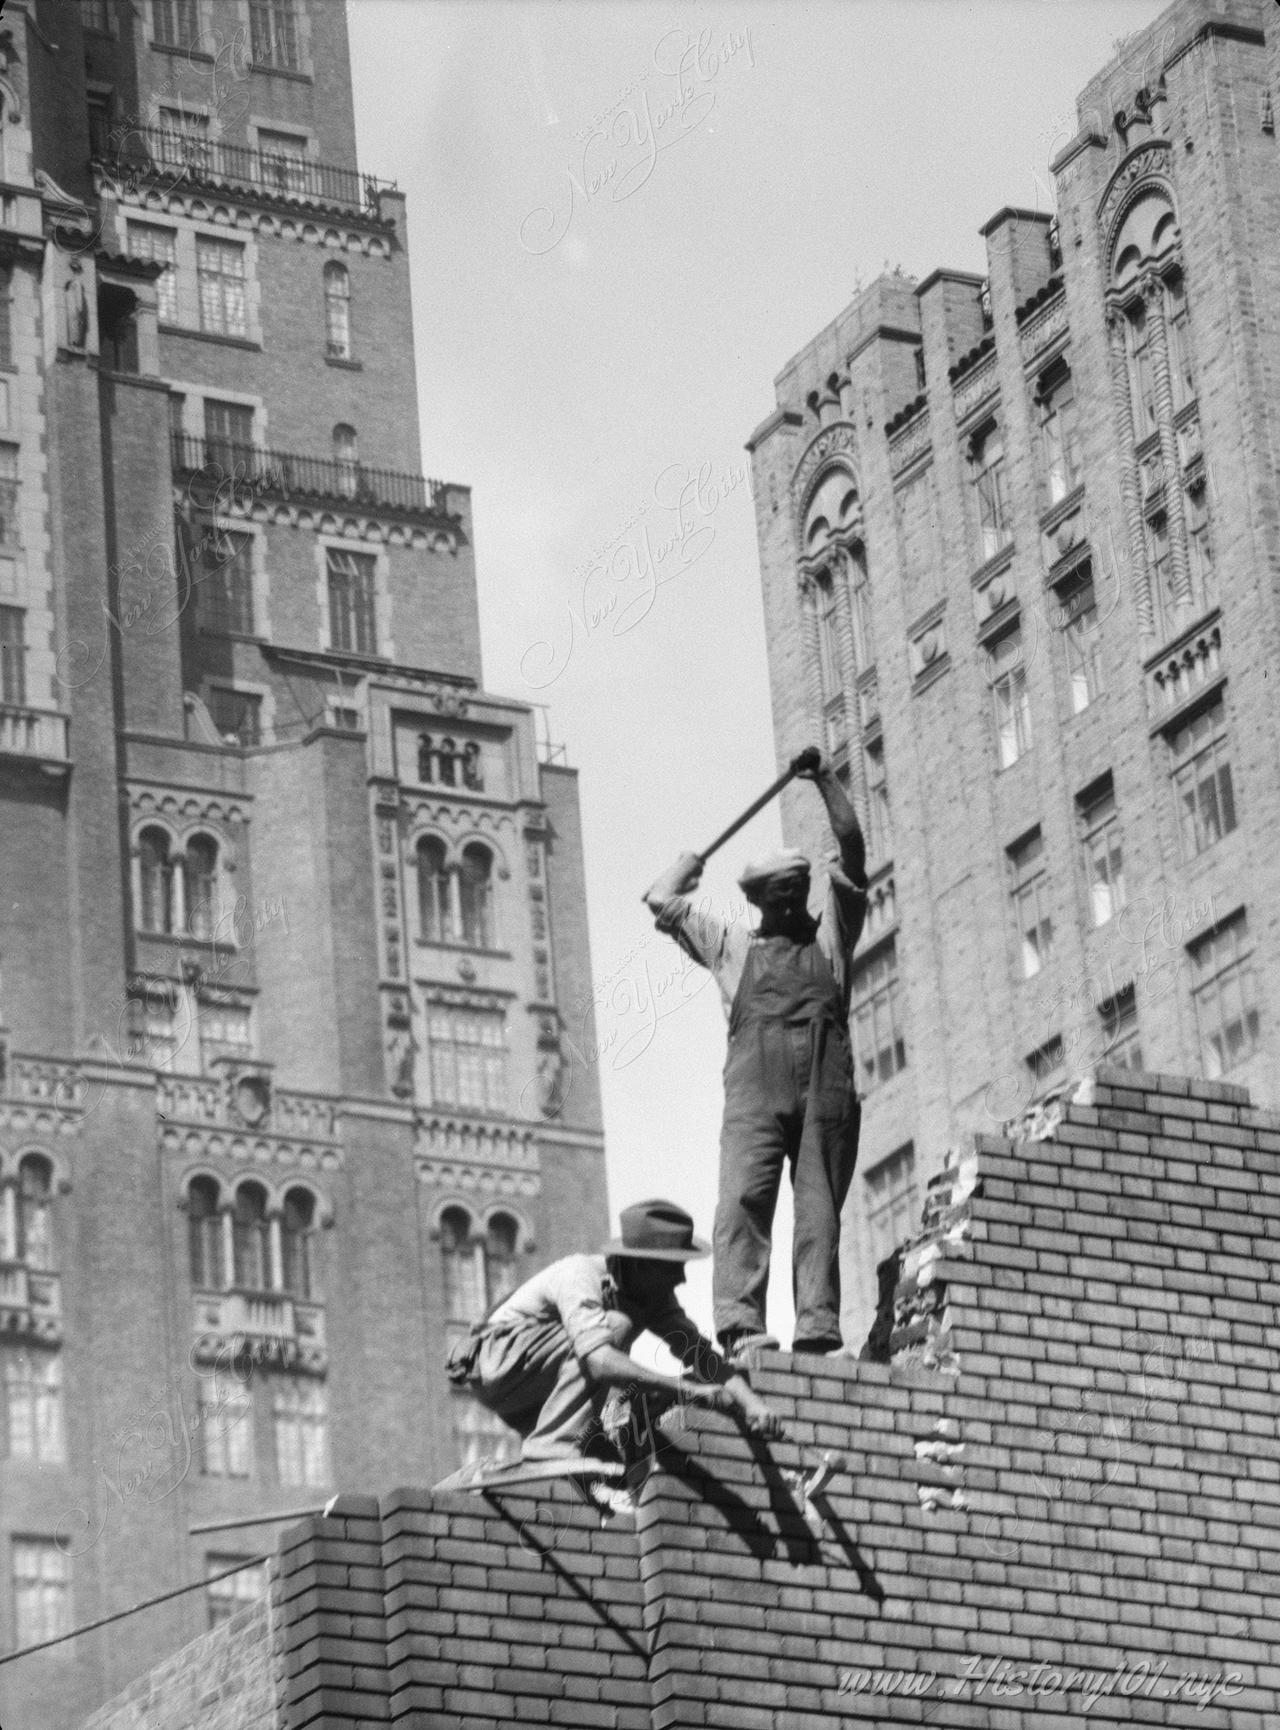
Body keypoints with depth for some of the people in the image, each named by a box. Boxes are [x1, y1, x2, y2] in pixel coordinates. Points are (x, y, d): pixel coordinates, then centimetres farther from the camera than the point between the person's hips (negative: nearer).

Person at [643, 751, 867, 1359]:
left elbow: (852, 846, 18)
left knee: (820, 1210, -8)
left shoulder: (830, 935, 25)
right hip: (755, 1092, -1)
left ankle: (818, 1328, -18)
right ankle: (740, 1323, -28)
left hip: (826, 1091, 1)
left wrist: (824, 779, 15)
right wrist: (689, 864, 42)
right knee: (743, 1200, -17)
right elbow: (661, 901, 24)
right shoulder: (730, 944, 26)